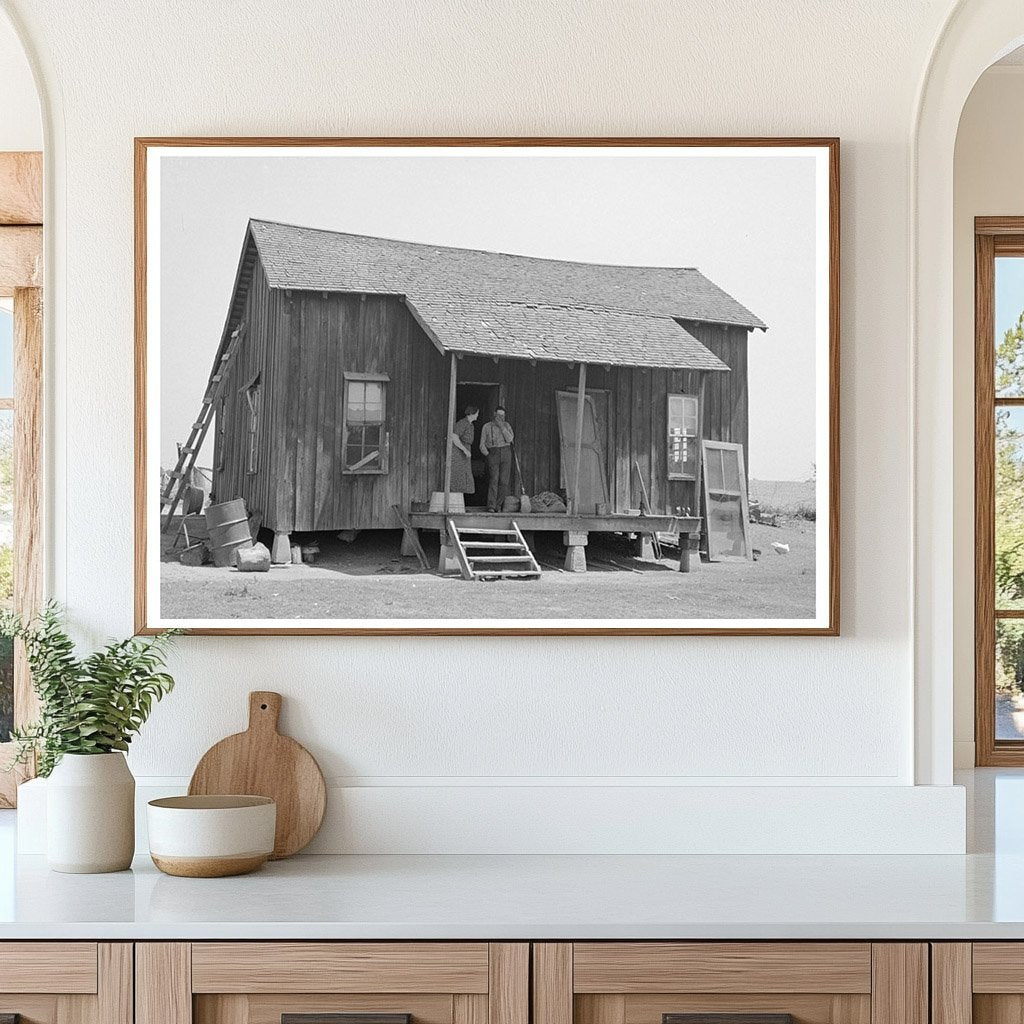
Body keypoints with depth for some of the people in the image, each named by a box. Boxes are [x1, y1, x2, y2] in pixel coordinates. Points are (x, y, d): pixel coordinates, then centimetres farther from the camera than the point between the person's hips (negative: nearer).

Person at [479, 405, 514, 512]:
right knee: (494, 480, -16)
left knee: (504, 481, -5)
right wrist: (488, 455, -7)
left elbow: (509, 439, -8)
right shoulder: (486, 427, 3)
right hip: (493, 455, -2)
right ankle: (491, 507, -18)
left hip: (506, 454, 2)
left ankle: (498, 505, 2)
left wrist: (502, 426, -14)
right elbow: (482, 445, 6)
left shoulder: (507, 425, 8)